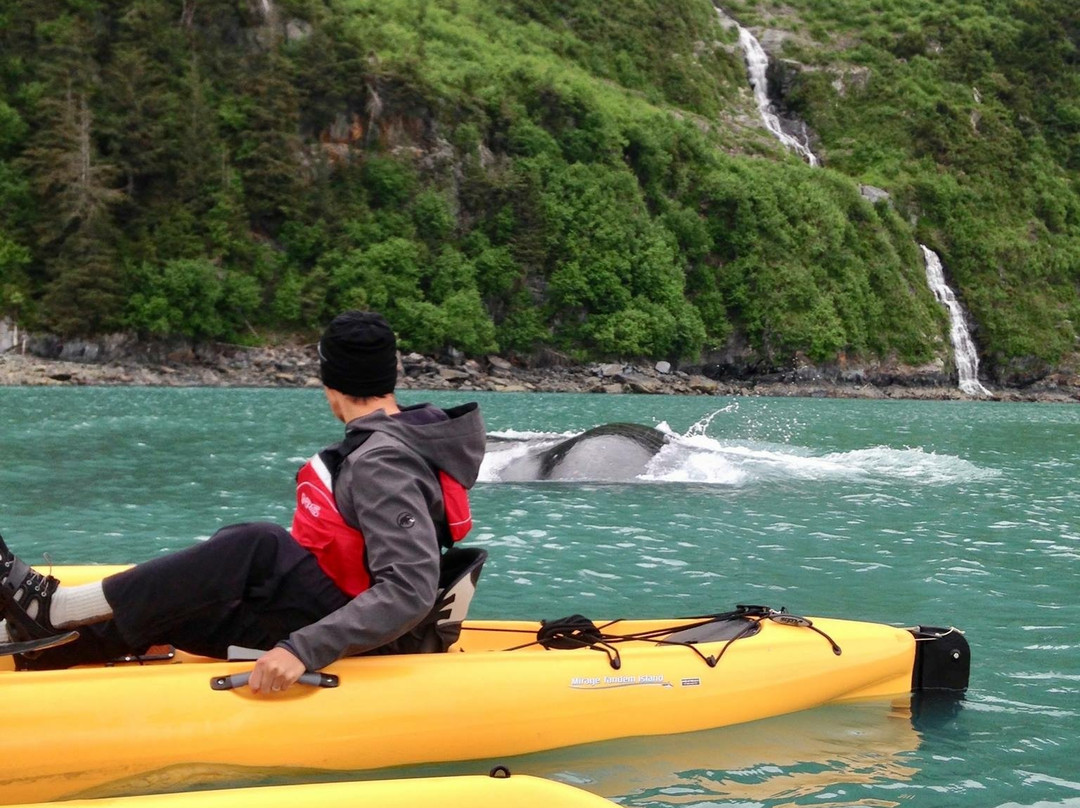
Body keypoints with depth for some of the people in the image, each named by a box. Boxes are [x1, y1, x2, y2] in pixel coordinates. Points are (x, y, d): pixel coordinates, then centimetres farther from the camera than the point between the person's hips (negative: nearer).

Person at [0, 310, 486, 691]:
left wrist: (304, 649, -38)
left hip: (368, 645, -10)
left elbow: (410, 591, -32)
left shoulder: (382, 464, -21)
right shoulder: (396, 440, 8)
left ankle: (52, 607, -19)